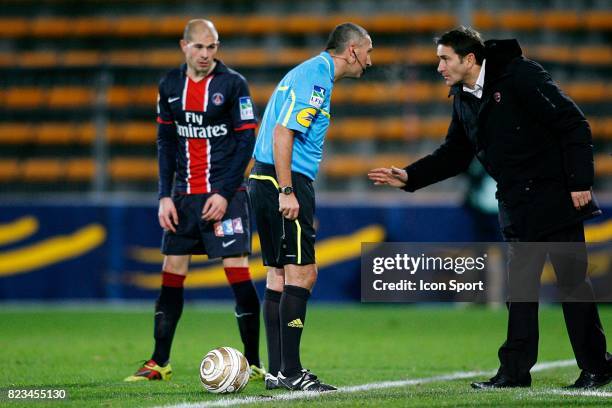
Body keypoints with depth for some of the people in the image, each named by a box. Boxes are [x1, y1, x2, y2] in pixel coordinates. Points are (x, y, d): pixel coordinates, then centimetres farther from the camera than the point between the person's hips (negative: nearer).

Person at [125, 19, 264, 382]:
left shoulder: (233, 84, -5)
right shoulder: (170, 86, 8)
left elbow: (246, 141, -7)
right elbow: (166, 143, 12)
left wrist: (224, 194, -13)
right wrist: (165, 195, 4)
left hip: (225, 193, -4)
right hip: (184, 195, 5)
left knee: (237, 270, -10)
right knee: (172, 273, 4)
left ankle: (253, 363, -4)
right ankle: (159, 363, 10)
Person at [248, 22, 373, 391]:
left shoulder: (314, 74, 19)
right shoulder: (314, 78, -12)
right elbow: (282, 133, -21)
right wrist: (287, 192, -23)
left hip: (265, 182, 11)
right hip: (285, 183, -11)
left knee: (279, 275, 10)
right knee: (302, 274, -10)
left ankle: (277, 371, 11)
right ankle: (290, 372, -10)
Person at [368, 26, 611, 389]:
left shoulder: (521, 76, -14)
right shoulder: (464, 100, 10)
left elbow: (573, 125, -15)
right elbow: (454, 155, 20)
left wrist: (580, 181, -19)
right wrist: (409, 177, 9)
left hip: (556, 197, -8)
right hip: (518, 206, 8)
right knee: (519, 287, 8)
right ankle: (515, 369, 12)